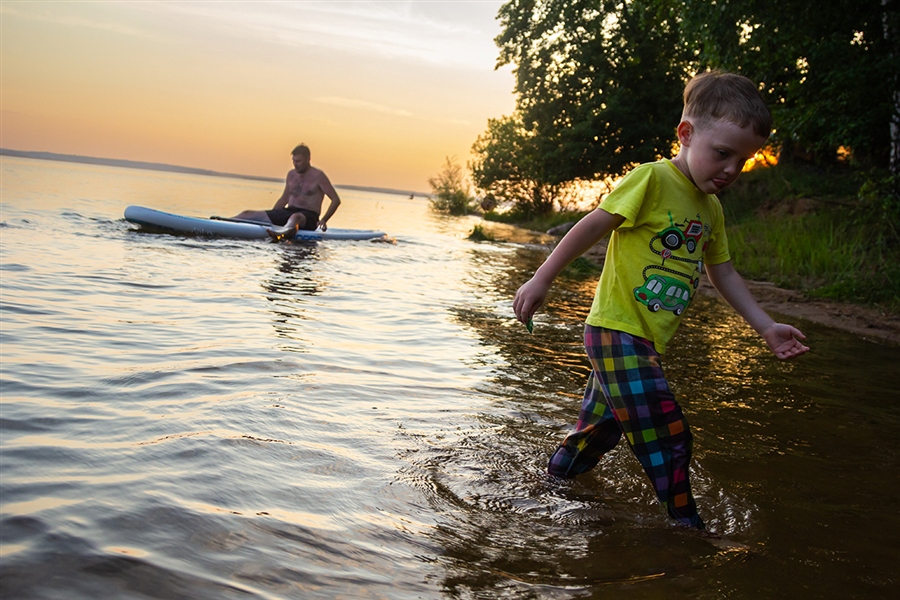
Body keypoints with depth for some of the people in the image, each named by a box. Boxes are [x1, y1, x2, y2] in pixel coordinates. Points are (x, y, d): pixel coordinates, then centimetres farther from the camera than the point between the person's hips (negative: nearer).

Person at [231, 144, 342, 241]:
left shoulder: (318, 176, -6)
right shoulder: (291, 174, 13)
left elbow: (336, 200, -8)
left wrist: (323, 220, -19)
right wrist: (270, 217, 16)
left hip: (309, 216, -7)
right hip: (289, 211, 7)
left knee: (295, 217, -45)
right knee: (248, 214, -6)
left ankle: (281, 234, -77)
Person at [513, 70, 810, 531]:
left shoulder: (711, 210, 13)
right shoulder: (652, 179, -13)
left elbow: (723, 274, 20)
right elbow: (591, 227, -12)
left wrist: (766, 327, 15)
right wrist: (541, 280, -12)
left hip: (646, 342, 9)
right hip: (616, 332, -9)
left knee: (601, 429, 20)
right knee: (667, 438, -10)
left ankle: (551, 481, 38)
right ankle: (686, 524, 4)